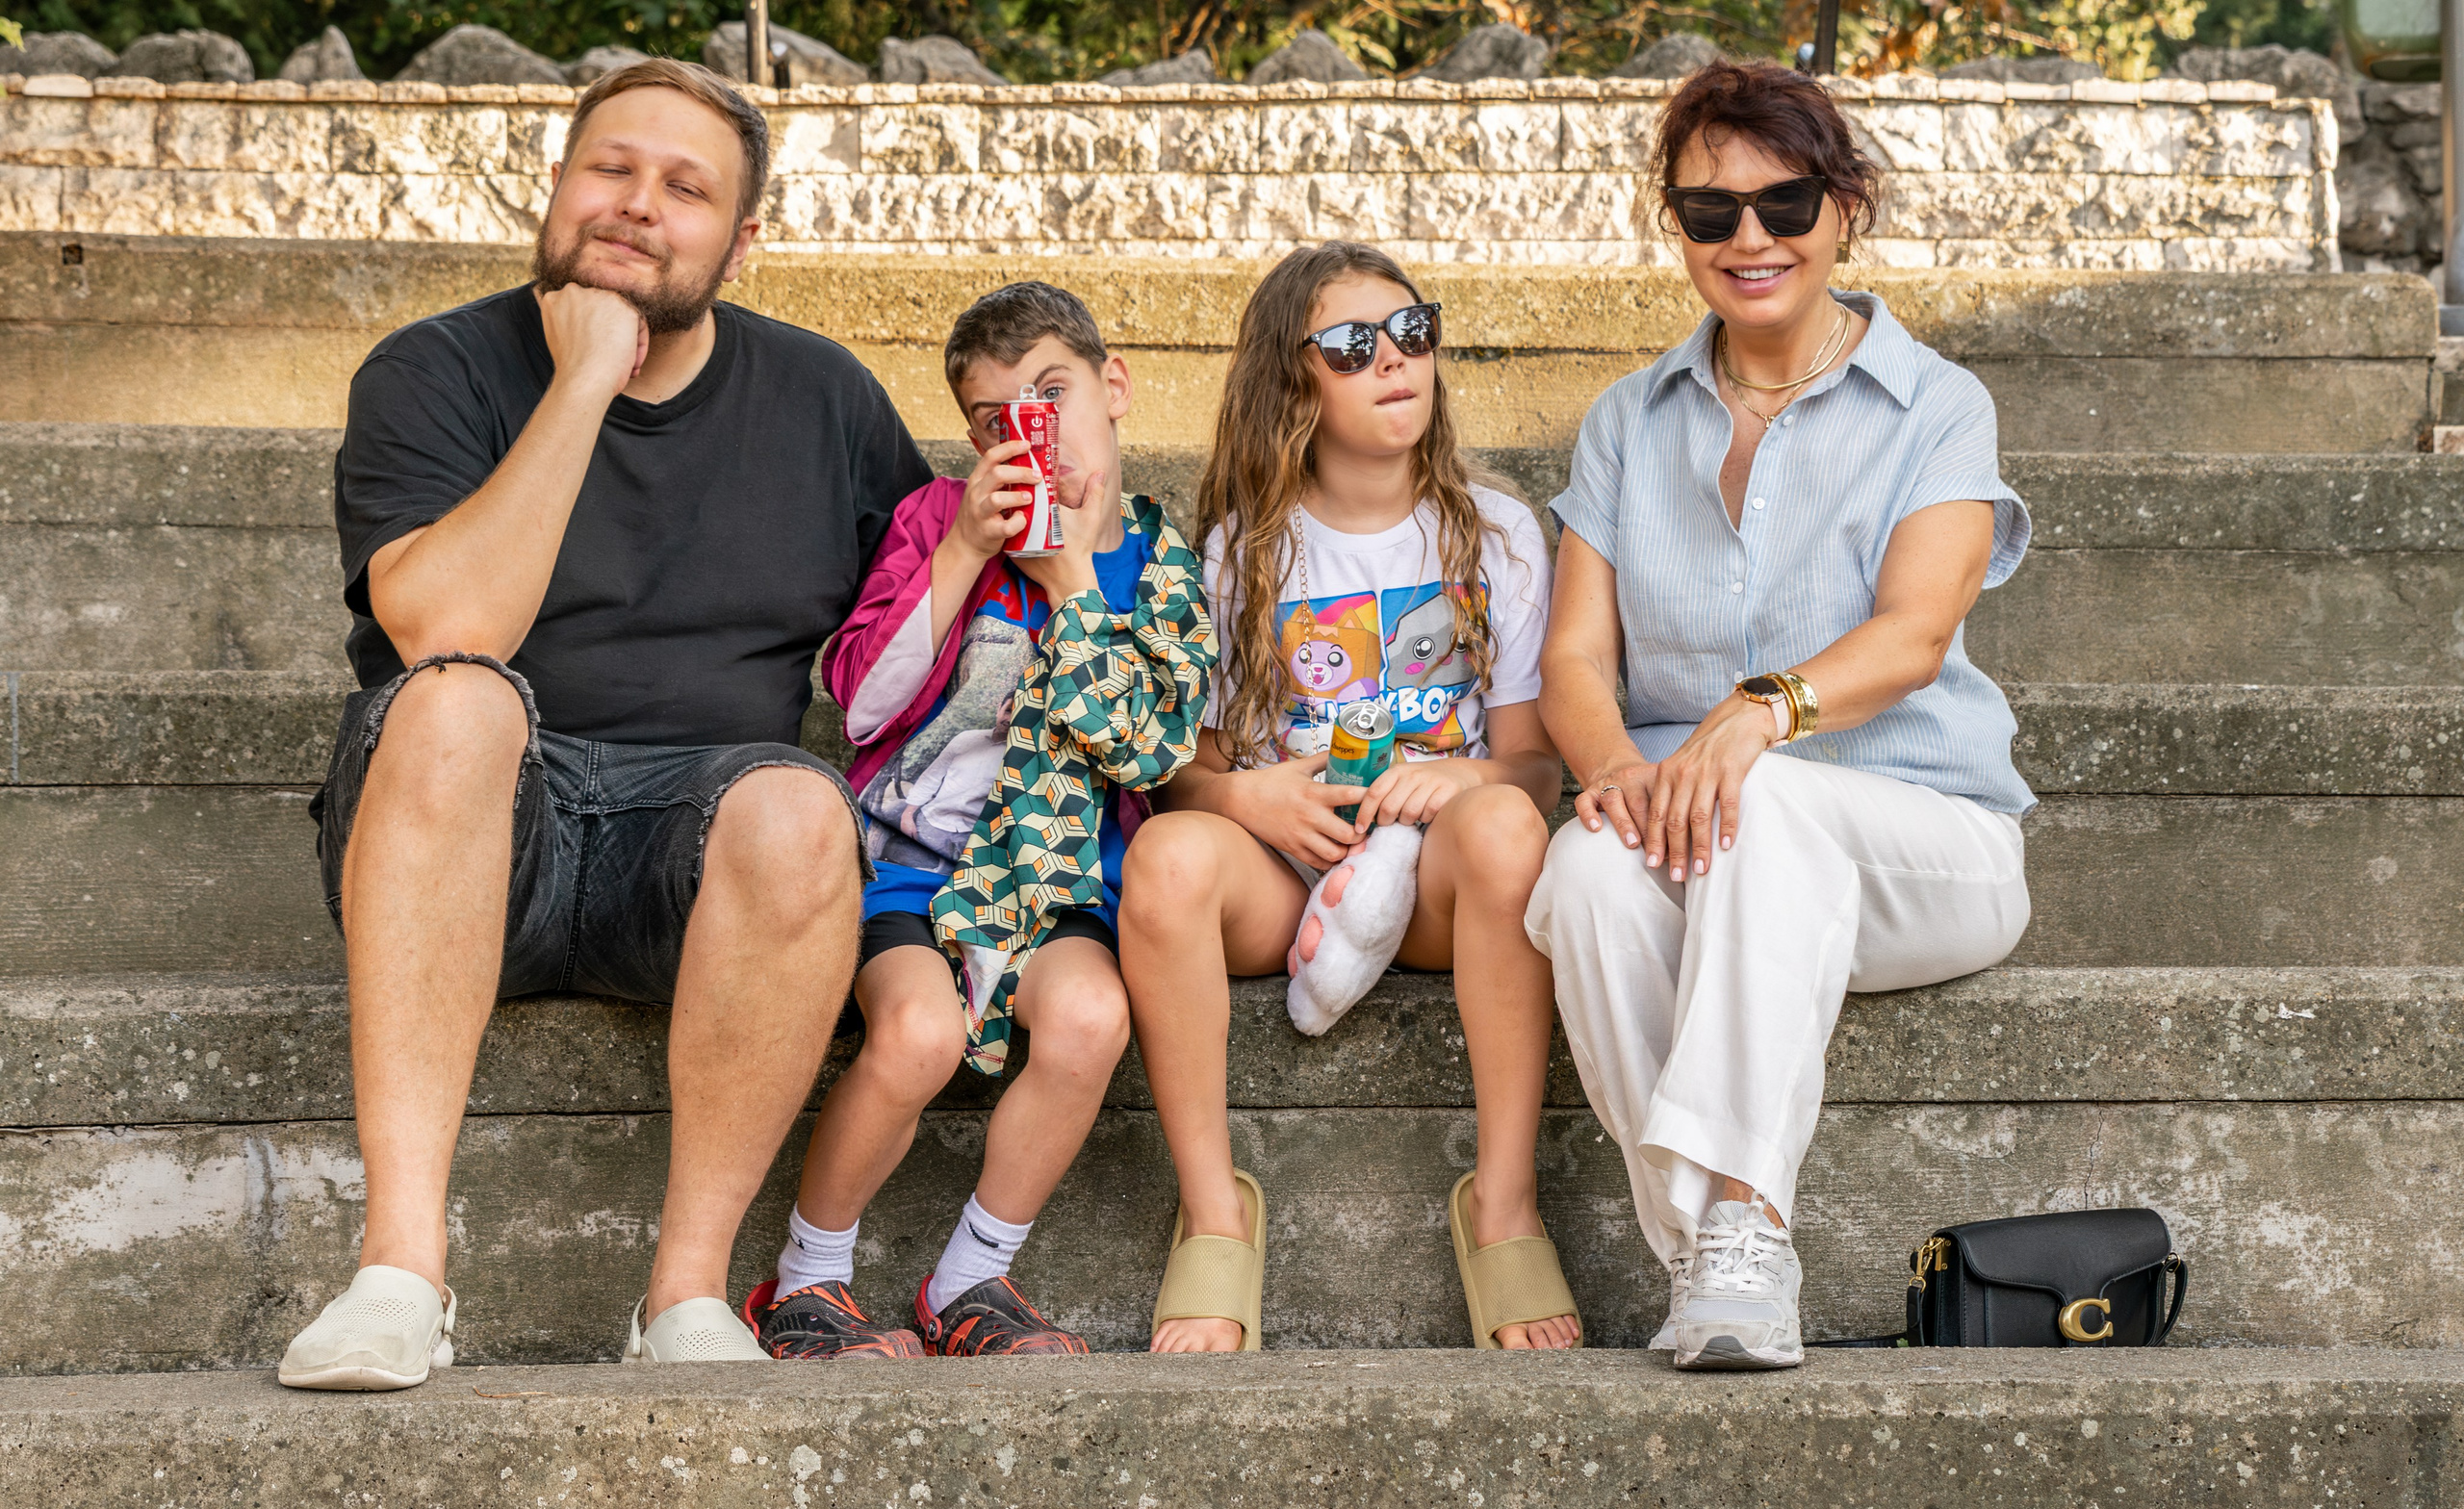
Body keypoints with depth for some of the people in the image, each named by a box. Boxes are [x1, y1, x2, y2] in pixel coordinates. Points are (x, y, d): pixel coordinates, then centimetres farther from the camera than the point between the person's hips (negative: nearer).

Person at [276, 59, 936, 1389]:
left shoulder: (821, 397, 13)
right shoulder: (436, 373, 2)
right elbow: (447, 634, -16)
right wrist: (584, 383, -14)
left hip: (691, 842, 2)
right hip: (474, 833, -2)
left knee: (797, 811, -33)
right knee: (456, 703, -36)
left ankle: (688, 1288, -26)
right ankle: (402, 1263, -41)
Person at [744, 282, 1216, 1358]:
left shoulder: (1163, 571, 8)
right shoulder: (940, 516, 6)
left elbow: (1146, 745, -7)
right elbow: (861, 701, -2)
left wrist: (1068, 579, -10)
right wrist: (964, 554, -10)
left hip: (1057, 869, 2)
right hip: (911, 851, -1)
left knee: (1089, 1017, -31)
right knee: (921, 1027, -32)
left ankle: (969, 1281, -9)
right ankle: (805, 1280, -7)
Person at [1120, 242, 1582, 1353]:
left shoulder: (1495, 535, 9)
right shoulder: (1241, 550, 8)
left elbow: (1534, 762, 4)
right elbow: (1182, 766, 8)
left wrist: (1468, 779, -20)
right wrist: (1242, 796, -16)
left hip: (1437, 882, 0)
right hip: (1278, 881, 0)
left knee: (1503, 824, -36)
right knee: (1169, 853, -35)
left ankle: (1504, 1207, -30)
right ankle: (1214, 1215, -24)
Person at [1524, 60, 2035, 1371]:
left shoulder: (1935, 409, 4)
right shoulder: (1629, 424, 16)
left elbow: (1912, 635, -13)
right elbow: (1574, 653, 5)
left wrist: (1761, 710, -34)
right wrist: (1616, 760, -20)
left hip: (1917, 838, -2)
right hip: (1691, 838, 2)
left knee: (1769, 801, -38)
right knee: (1591, 868, -34)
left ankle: (1740, 1217, -46)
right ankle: (1705, 1262, -35)